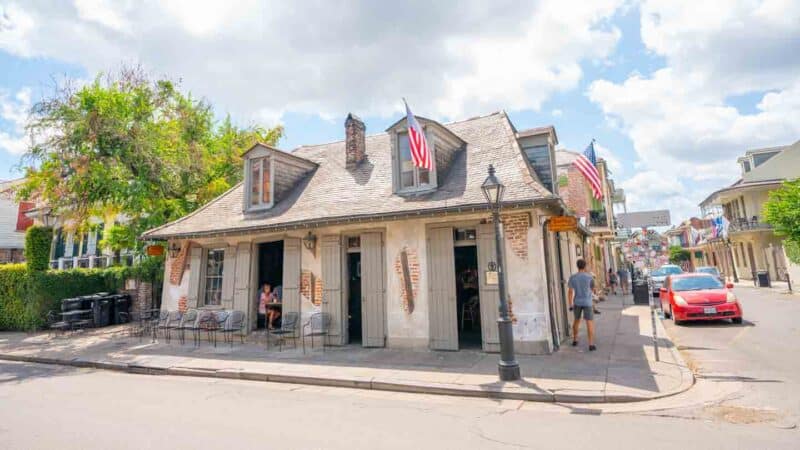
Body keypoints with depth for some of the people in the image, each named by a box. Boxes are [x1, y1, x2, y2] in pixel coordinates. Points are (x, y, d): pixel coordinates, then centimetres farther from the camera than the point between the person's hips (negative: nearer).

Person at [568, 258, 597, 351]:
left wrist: (570, 305, 1)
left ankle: (574, 340, 28)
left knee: (577, 320, 20)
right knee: (590, 323, 0)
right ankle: (591, 345, -6)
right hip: (587, 303, -3)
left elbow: (570, 292, -5)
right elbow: (592, 290, 7)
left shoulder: (572, 277, -4)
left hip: (576, 303, 3)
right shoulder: (589, 277, -9)